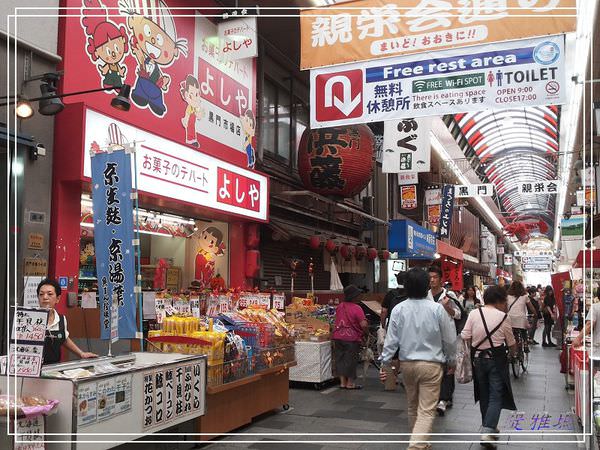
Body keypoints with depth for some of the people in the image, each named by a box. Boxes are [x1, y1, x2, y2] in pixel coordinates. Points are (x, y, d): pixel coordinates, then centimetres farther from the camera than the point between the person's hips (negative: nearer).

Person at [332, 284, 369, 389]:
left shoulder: (339, 307, 4)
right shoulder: (357, 309, -16)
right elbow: (363, 325, -21)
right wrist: (366, 332, -3)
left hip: (338, 337, 5)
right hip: (352, 338, -5)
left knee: (340, 359, 12)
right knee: (351, 360, 6)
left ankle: (342, 382, 16)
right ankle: (350, 383, 14)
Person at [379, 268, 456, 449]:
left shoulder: (398, 309, -6)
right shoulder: (437, 309, -10)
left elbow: (391, 340, -6)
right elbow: (449, 339, -1)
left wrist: (384, 363, 2)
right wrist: (451, 360, 14)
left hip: (407, 363, 3)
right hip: (431, 364, -3)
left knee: (413, 406, 21)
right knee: (427, 410, -1)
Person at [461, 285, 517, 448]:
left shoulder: (474, 313, -5)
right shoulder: (503, 317, -8)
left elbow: (466, 337, -6)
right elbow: (511, 343, 3)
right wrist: (513, 352, 25)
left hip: (478, 359, 3)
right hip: (497, 359, -3)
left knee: (484, 394, 18)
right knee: (496, 396, 1)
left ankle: (489, 426, 31)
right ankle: (487, 432, -12)